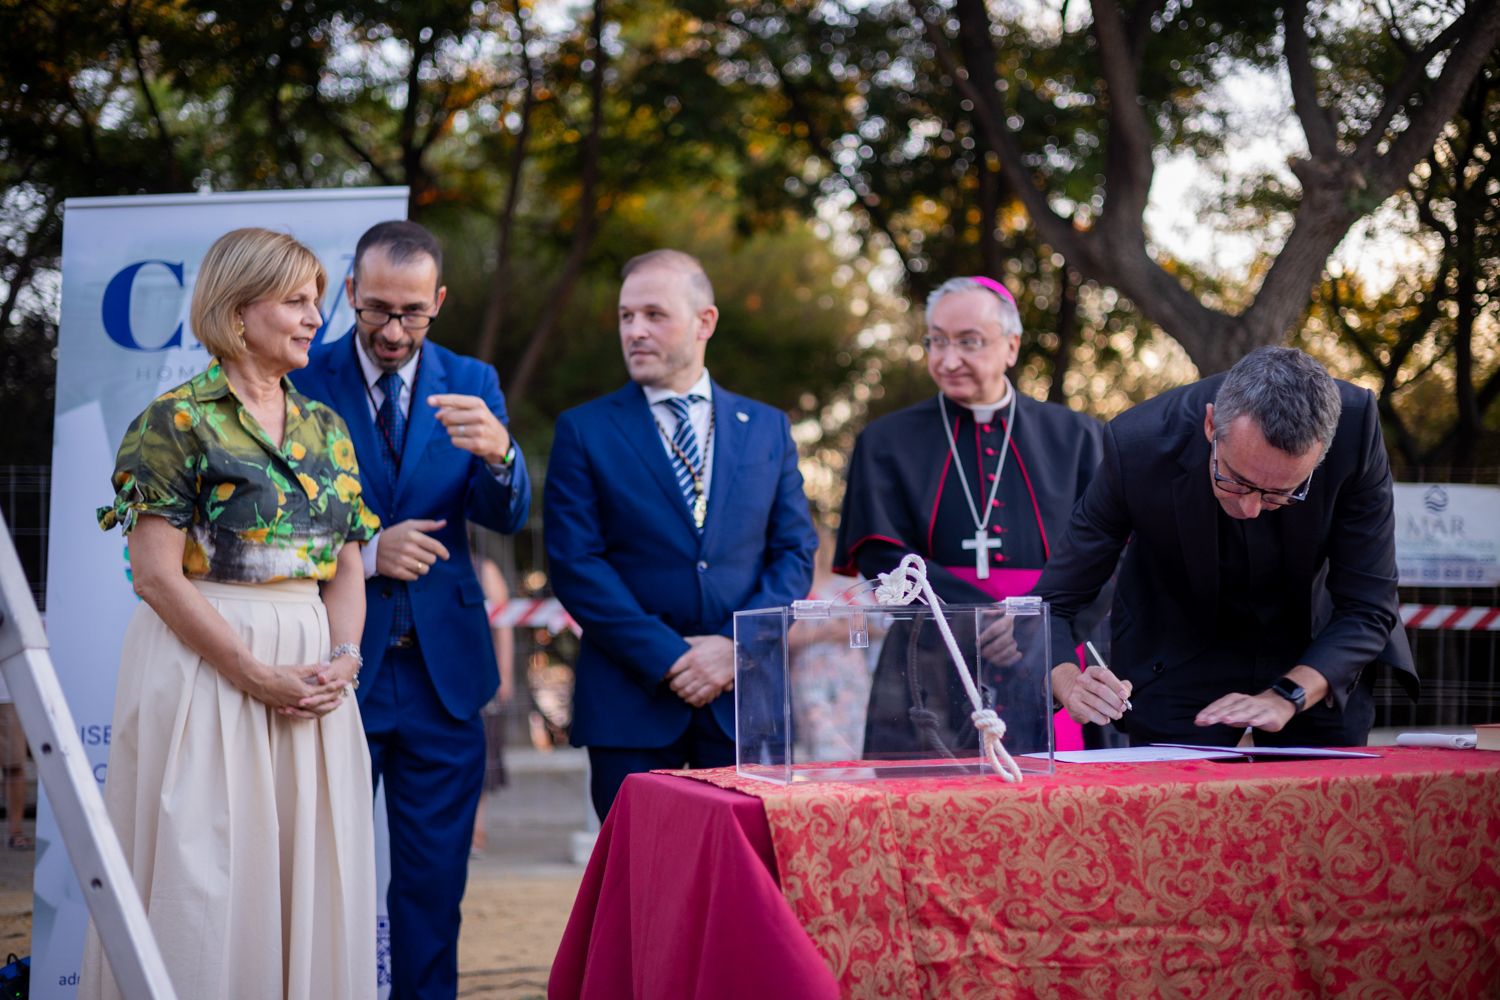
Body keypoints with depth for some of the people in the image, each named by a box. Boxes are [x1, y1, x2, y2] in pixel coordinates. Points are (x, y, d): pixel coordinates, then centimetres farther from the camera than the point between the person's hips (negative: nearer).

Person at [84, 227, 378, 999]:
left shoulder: (326, 429, 13)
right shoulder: (177, 421, -5)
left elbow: (346, 567, 12)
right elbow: (156, 575, -12)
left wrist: (343, 658, -7)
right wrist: (257, 675, -15)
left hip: (313, 680, 6)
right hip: (203, 667, -6)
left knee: (308, 875, 6)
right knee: (205, 883, -3)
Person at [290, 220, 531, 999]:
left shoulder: (471, 385, 5)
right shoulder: (302, 384, -3)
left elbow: (507, 517, -7)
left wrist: (497, 453, -28)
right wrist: (363, 552, -16)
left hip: (441, 666, 2)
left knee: (434, 876, 9)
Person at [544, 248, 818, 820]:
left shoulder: (768, 429, 12)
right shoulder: (585, 431, 4)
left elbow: (795, 552, 8)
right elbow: (575, 563, -5)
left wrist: (738, 645, -8)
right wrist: (668, 658, -13)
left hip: (745, 694, 2)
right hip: (631, 701, -2)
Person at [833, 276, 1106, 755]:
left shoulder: (1074, 438, 10)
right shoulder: (887, 443, 8)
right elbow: (882, 559, -4)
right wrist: (988, 616, -17)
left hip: (1047, 684, 1)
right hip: (931, 695, -1)